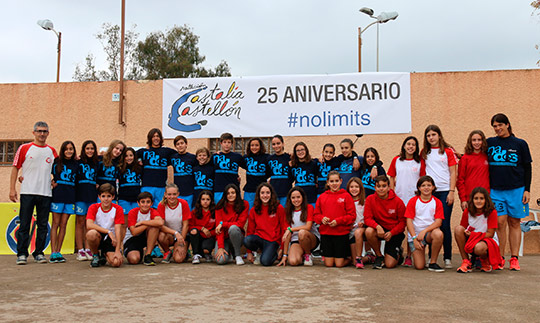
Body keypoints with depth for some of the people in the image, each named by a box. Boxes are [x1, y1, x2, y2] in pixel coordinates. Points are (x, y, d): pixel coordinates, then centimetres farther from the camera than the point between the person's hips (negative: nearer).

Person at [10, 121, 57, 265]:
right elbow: (15, 168, 2)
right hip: (27, 192, -3)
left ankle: (39, 253, 15)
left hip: (46, 193, 3)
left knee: (43, 225, 6)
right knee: (24, 224, -1)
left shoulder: (52, 151, 12)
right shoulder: (24, 148, 3)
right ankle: (22, 254, 7)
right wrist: (12, 188, -3)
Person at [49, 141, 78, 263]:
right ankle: (53, 253, -1)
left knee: (63, 225, 4)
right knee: (56, 224, -2)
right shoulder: (56, 162, 5)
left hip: (70, 197, 2)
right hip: (58, 195, -2)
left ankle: (58, 252, 9)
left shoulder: (76, 164, 12)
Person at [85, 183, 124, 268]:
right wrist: (108, 231, -30)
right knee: (91, 233, -37)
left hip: (111, 239, 0)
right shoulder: (93, 207, -5)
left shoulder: (118, 209, -5)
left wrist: (117, 250, -23)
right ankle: (95, 256, -4)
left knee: (116, 262, -25)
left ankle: (105, 255, 14)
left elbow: (118, 229, -14)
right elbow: (89, 225, -21)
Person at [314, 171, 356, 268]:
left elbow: (352, 215, -4)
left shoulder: (346, 196, 0)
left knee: (339, 264, 1)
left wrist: (338, 221, -15)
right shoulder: (322, 197, 8)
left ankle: (349, 258, 30)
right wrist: (322, 219, -9)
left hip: (341, 233, -2)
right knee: (328, 264, 2)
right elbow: (316, 214, 12)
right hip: (325, 233, 2)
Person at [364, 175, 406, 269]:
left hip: (395, 232, -2)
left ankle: (398, 253, 27)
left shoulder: (398, 201, -10)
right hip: (380, 229, 2)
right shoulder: (370, 199, -8)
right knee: (369, 231, -35)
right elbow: (367, 218, -10)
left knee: (390, 264, -12)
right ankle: (379, 256, -6)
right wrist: (377, 226, -31)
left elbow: (402, 222, -5)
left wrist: (391, 233, -20)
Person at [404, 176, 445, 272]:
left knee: (438, 234, -38)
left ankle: (432, 263, -18)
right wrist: (414, 238, -14)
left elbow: (438, 222, -6)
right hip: (415, 234, -1)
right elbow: (409, 221, -4)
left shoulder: (437, 202, 2)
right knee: (419, 266, -14)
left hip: (429, 232, 1)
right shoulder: (413, 201, 0)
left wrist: (424, 231, -20)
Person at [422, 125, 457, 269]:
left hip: (444, 191, -2)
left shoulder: (448, 151, 5)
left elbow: (453, 173, 2)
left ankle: (447, 258, 5)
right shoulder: (424, 152, 12)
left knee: (445, 225, -4)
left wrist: (451, 192, -6)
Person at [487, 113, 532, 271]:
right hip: (495, 190, 1)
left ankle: (514, 258, 9)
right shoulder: (489, 143, 7)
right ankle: (500, 258, 3)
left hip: (516, 189, 0)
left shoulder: (520, 144, 5)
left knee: (514, 223, 4)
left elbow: (528, 168, 6)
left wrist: (527, 190, 0)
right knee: (500, 223, -5)